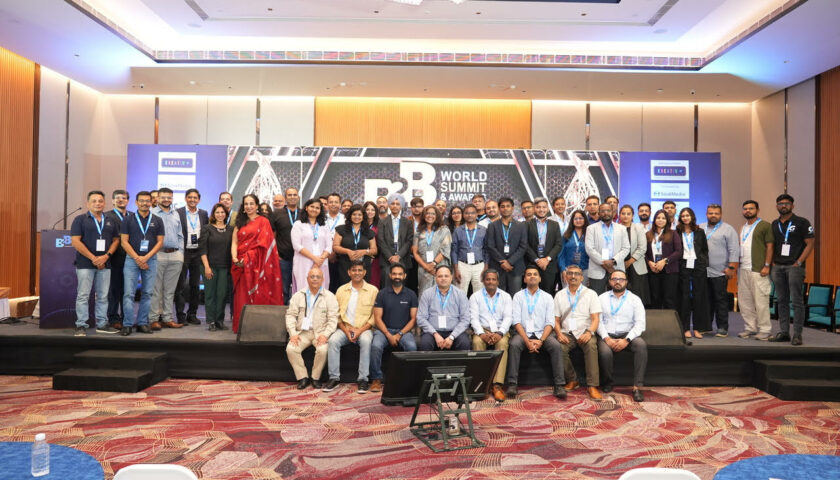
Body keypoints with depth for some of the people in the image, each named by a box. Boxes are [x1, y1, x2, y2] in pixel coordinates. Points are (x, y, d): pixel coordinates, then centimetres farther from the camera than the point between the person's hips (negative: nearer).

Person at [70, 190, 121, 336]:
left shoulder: (110, 221, 13)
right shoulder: (80, 219, 0)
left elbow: (116, 240, 11)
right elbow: (75, 241, -7)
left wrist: (106, 256, -7)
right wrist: (93, 258, -12)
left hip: (105, 264, 4)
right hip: (85, 263, -4)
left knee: (103, 296, 8)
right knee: (83, 295, -2)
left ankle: (102, 324, 16)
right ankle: (81, 326, 5)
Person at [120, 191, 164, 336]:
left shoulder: (157, 221, 8)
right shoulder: (128, 220, 5)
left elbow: (160, 242, 4)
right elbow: (124, 241, 0)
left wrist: (146, 257, -8)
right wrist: (137, 258, -10)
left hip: (151, 260, 1)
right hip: (132, 259, -1)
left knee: (147, 294, 4)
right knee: (129, 293, -5)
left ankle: (142, 323, 12)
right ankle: (128, 324, 1)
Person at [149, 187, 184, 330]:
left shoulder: (176, 214, 18)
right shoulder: (152, 214, 0)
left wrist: (181, 253, 13)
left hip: (175, 255, 5)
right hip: (157, 255, -5)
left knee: (170, 290, 9)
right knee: (155, 289, -3)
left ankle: (167, 318, 15)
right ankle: (154, 319, 3)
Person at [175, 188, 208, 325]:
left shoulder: (204, 214, 10)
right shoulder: (178, 212, -1)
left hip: (198, 252, 3)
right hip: (183, 252, -3)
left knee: (195, 284, 9)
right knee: (181, 285, 0)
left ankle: (192, 314, 18)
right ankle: (181, 315, 6)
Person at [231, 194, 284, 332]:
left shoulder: (263, 221, 2)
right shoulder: (240, 223, 18)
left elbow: (263, 243, -7)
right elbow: (234, 242, 10)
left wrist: (247, 258, -16)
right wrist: (235, 258, -9)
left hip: (256, 264, -4)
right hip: (241, 264, 4)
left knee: (257, 294, -5)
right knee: (242, 295, 3)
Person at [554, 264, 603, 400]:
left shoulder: (590, 294, 8)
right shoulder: (559, 295, 14)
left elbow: (595, 318, 0)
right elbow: (556, 319, 11)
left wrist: (589, 332, -19)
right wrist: (559, 333, -8)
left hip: (584, 332, -1)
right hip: (567, 333, 1)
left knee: (591, 345, -34)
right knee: (559, 348, -30)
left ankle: (592, 386, -31)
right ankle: (572, 380, -10)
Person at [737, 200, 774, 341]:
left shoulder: (765, 226, -1)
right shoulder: (743, 228, 19)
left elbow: (770, 246, -6)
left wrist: (767, 266, -14)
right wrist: (737, 265, 14)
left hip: (758, 270, -7)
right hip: (743, 269, 7)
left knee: (761, 301, -5)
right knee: (744, 300, 9)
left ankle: (764, 330, 2)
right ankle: (750, 328, 18)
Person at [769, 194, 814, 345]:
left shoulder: (801, 222, -1)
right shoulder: (774, 224, 14)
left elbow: (810, 244, -5)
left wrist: (799, 263, -11)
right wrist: (773, 262, 7)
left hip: (794, 266, -5)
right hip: (778, 267, 5)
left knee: (796, 301, -5)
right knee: (782, 301, 8)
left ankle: (797, 334, 0)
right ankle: (783, 332, 14)